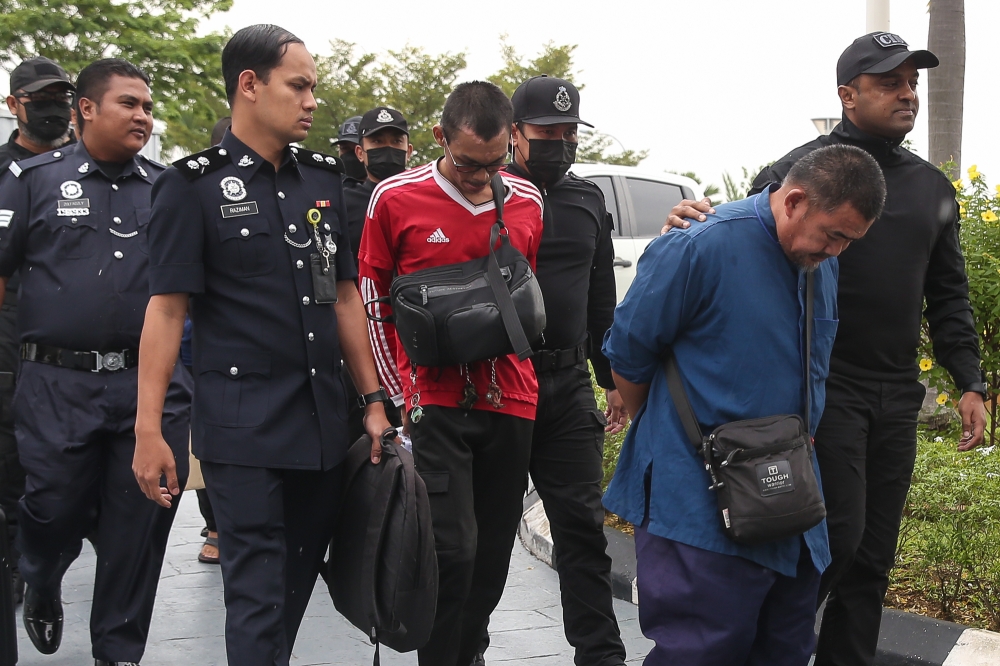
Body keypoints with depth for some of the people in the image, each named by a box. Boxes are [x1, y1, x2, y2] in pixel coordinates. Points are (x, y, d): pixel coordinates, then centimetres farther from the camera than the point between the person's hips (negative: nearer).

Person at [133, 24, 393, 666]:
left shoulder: (324, 177, 11)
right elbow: (167, 308, -8)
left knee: (301, 575, 14)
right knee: (257, 591, -3)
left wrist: (374, 399, 11)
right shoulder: (195, 184, -4)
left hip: (324, 420, 6)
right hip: (244, 426, -5)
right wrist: (148, 430, -12)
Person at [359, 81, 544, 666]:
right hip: (435, 403, -4)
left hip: (510, 402, 4)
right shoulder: (396, 199, -5)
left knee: (493, 552, 9)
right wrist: (400, 397, 0)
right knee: (453, 548, -11)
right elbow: (372, 302, 3)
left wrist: (523, 376, 13)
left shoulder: (528, 203, 5)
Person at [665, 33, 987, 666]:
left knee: (874, 552, 10)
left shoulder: (932, 186, 14)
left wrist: (970, 383, 11)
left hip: (898, 398, 6)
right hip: (825, 389, -6)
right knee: (839, 533, -9)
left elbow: (949, 296, 18)